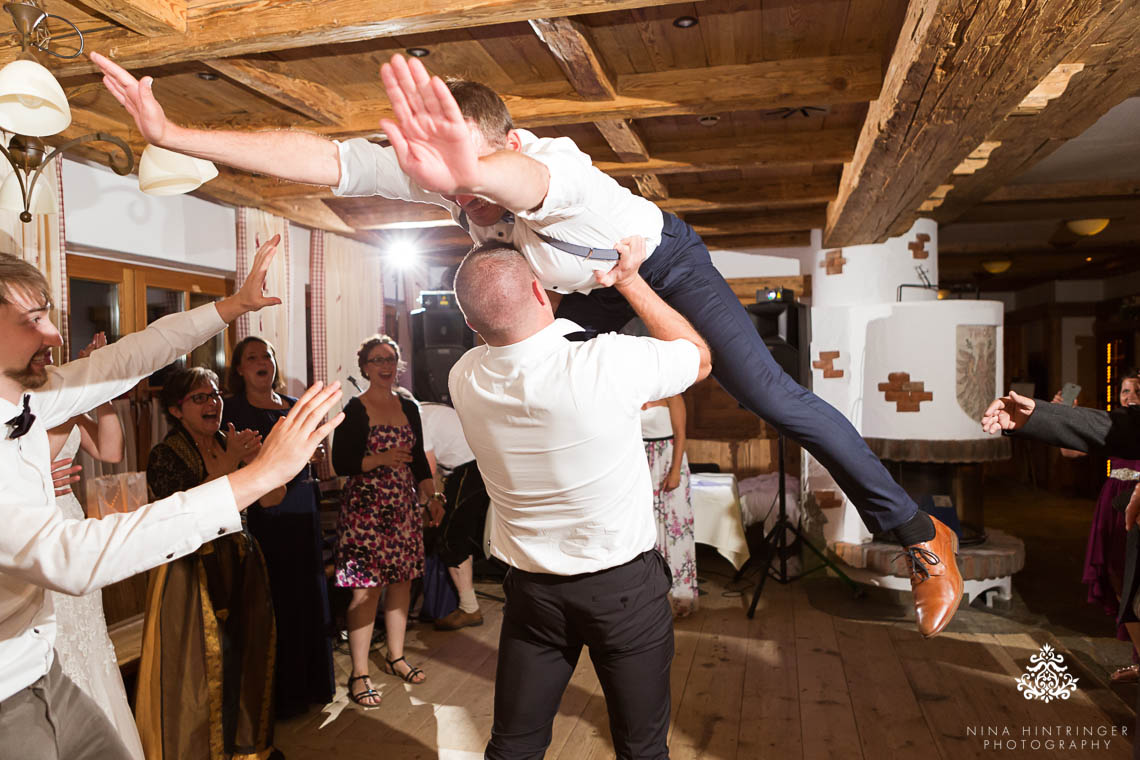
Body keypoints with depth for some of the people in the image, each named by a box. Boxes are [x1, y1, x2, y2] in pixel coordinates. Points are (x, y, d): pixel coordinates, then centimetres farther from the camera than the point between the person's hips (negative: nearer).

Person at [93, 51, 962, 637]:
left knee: (770, 393, -15)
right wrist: (173, 134, -33)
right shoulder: (430, 165, -23)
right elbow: (318, 158, -28)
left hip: (662, 258, -6)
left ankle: (917, 532, 0)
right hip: (584, 289, 7)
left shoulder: (554, 162, -40)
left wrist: (471, 175, -88)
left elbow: (522, 182, -65)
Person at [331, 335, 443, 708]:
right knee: (367, 589, -4)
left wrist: (431, 496, 6)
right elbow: (340, 463, -9)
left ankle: (396, 656, 28)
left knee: (402, 580, 10)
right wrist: (380, 459, -20)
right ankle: (359, 674, 8)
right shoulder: (354, 410, -5)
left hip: (403, 506, 5)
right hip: (365, 508, -5)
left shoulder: (408, 406, 10)